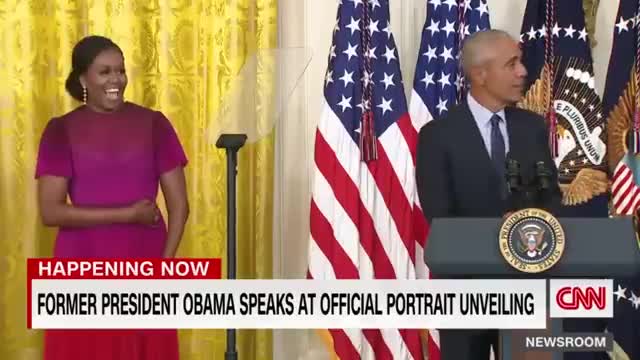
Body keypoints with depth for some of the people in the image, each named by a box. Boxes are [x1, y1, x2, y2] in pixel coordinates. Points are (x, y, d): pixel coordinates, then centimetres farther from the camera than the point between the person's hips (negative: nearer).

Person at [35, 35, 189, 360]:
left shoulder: (153, 124, 4)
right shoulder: (61, 131, 0)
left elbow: (179, 203, 3)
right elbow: (50, 211, -8)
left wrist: (166, 264, -8)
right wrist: (127, 214, -12)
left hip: (144, 265, 1)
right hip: (84, 269, -1)